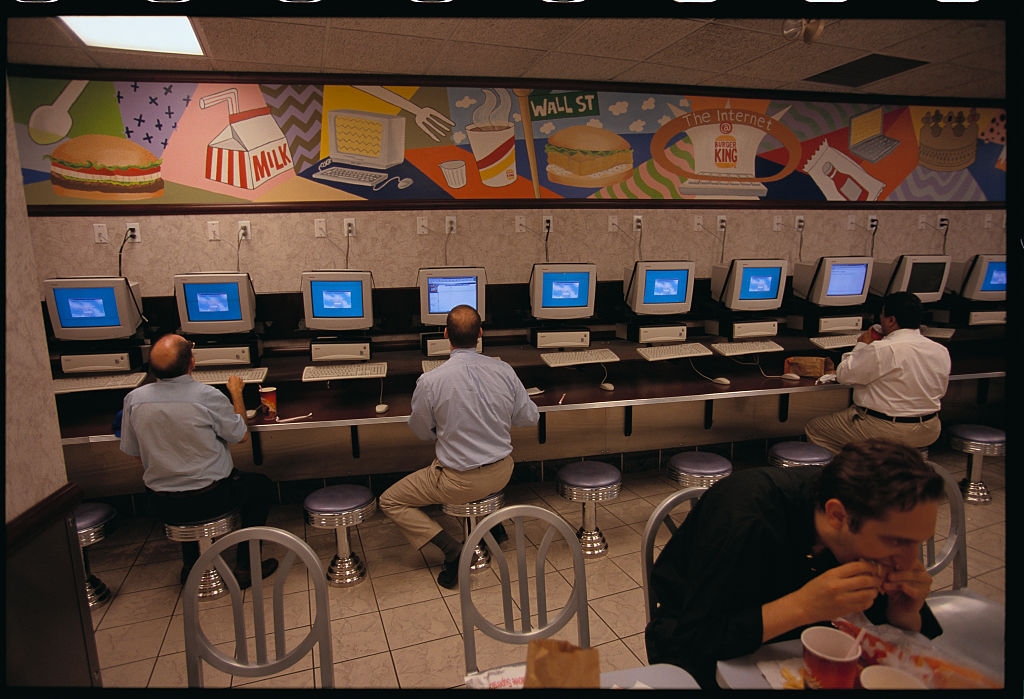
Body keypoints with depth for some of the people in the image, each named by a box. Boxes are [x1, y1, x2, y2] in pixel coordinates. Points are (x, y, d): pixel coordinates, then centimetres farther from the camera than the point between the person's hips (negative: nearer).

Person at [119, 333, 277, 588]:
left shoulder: (133, 399, -10)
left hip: (162, 507, 5)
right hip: (209, 499, -5)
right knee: (261, 486, 22)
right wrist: (236, 392, 6)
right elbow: (241, 435, -6)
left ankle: (191, 566, 41)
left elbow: (132, 450, 3)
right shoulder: (207, 396, -23)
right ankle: (245, 567, 21)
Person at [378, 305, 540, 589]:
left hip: (459, 482, -5)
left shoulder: (429, 382, -21)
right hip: (502, 473, 5)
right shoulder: (503, 370, -11)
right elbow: (530, 417, 1)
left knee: (390, 502, 13)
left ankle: (452, 549, -1)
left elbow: (422, 432, -4)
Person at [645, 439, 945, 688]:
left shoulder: (877, 513, -18)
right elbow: (690, 644, -34)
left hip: (789, 642, 4)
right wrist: (802, 606, -42)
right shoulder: (745, 519, -35)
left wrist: (904, 615, -28)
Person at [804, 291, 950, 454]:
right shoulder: (942, 351, 1)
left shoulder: (881, 350, -22)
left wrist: (861, 346, 5)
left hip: (884, 433, -8)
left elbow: (843, 375, -11)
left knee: (813, 427, 4)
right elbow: (940, 392, 15)